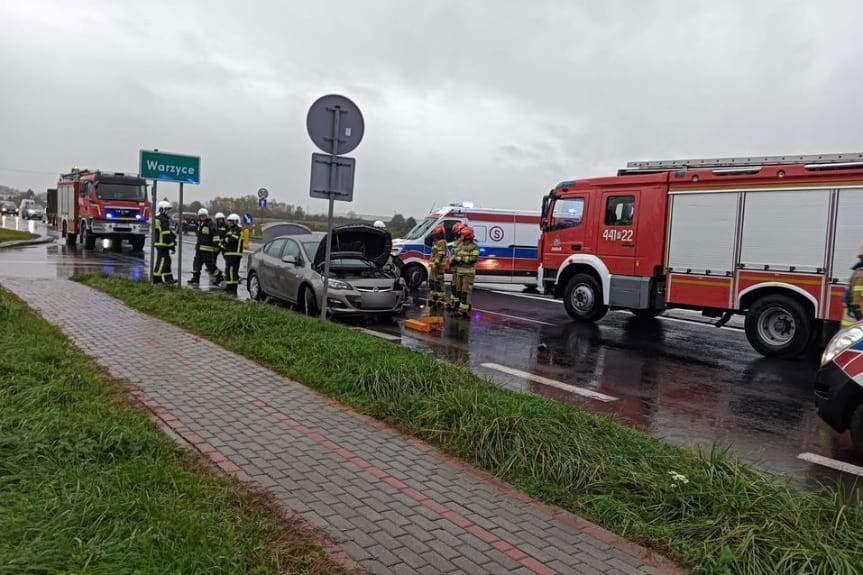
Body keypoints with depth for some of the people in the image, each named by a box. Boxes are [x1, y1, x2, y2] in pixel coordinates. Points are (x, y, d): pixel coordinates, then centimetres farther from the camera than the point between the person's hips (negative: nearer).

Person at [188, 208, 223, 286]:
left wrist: (216, 245, -24)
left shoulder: (211, 224, -12)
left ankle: (220, 277, 7)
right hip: (199, 248, 9)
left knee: (210, 265, -6)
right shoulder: (200, 225, 18)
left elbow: (215, 235, -19)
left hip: (208, 249, -9)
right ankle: (195, 279, 16)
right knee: (196, 263, 9)